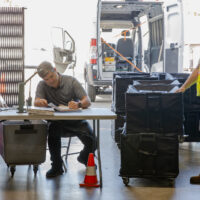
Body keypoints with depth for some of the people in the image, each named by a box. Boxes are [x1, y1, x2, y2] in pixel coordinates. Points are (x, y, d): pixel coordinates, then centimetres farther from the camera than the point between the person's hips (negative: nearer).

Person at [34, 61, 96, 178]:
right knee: (53, 131, -35)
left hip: (76, 120, 0)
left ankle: (84, 158, 19)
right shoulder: (42, 85, 3)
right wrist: (40, 101, -37)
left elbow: (88, 101, -12)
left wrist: (78, 104, -36)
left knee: (92, 142, -21)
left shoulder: (71, 81, -4)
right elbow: (36, 102, -11)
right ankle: (57, 167, -16)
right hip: (57, 121, 1)